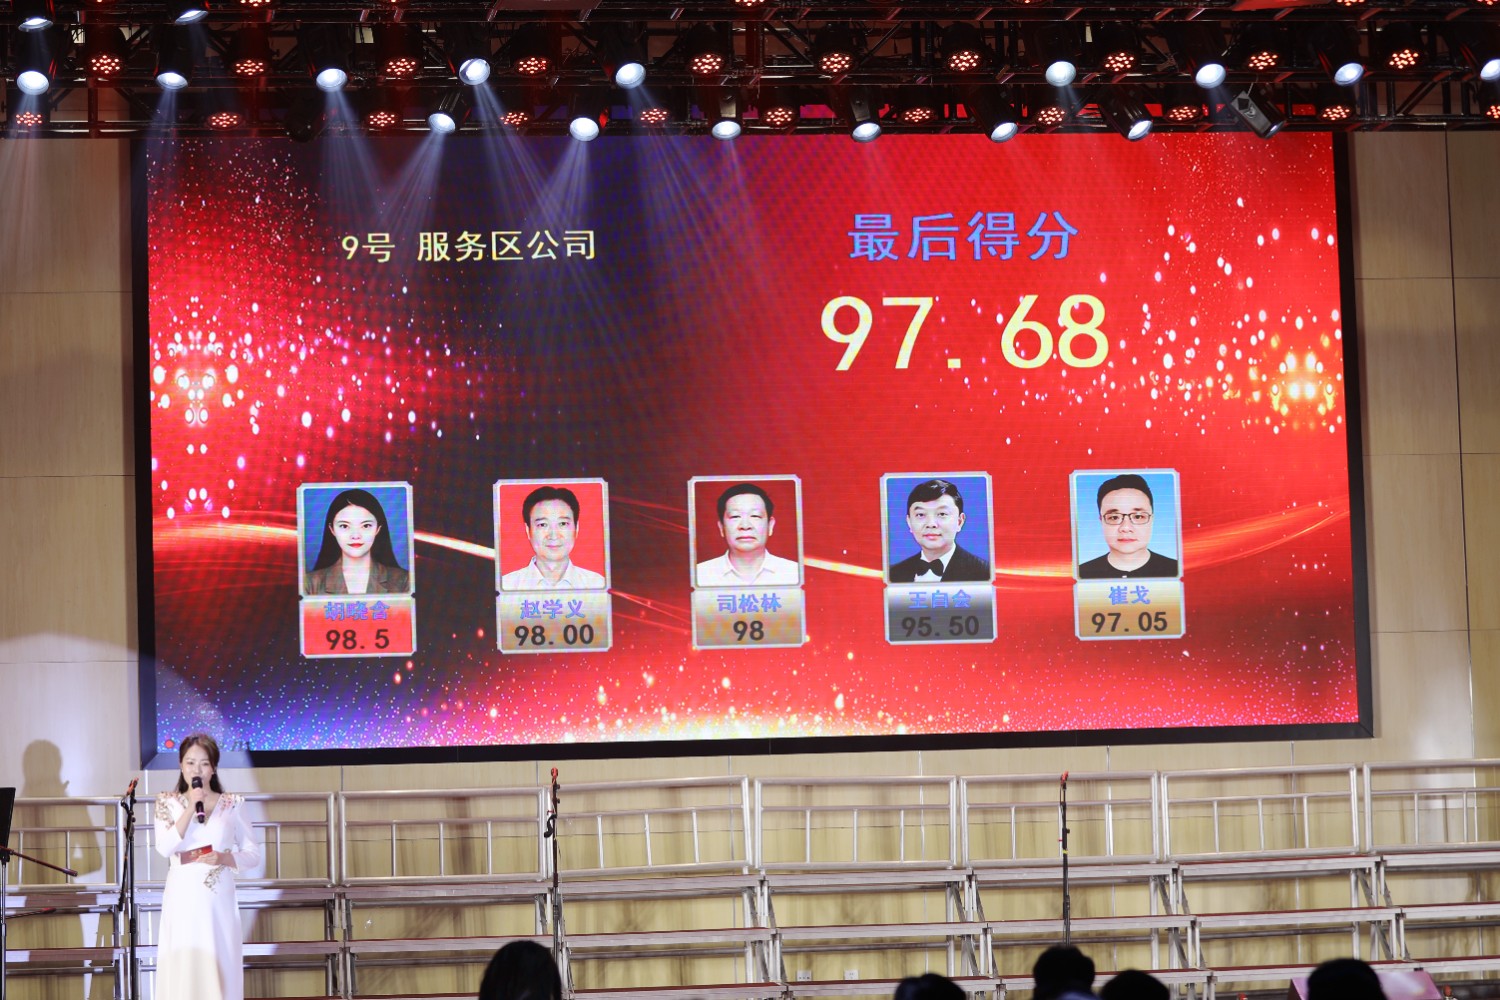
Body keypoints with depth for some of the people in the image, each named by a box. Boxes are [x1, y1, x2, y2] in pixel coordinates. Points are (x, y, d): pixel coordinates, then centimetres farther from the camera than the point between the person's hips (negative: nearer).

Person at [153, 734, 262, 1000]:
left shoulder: (231, 804, 5)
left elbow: (253, 854, 6)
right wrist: (190, 808, -15)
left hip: (218, 900, 0)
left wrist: (224, 858, -13)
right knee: (181, 968, -3)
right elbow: (164, 848, -10)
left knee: (219, 966, -2)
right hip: (181, 900, 0)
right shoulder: (168, 802, 5)